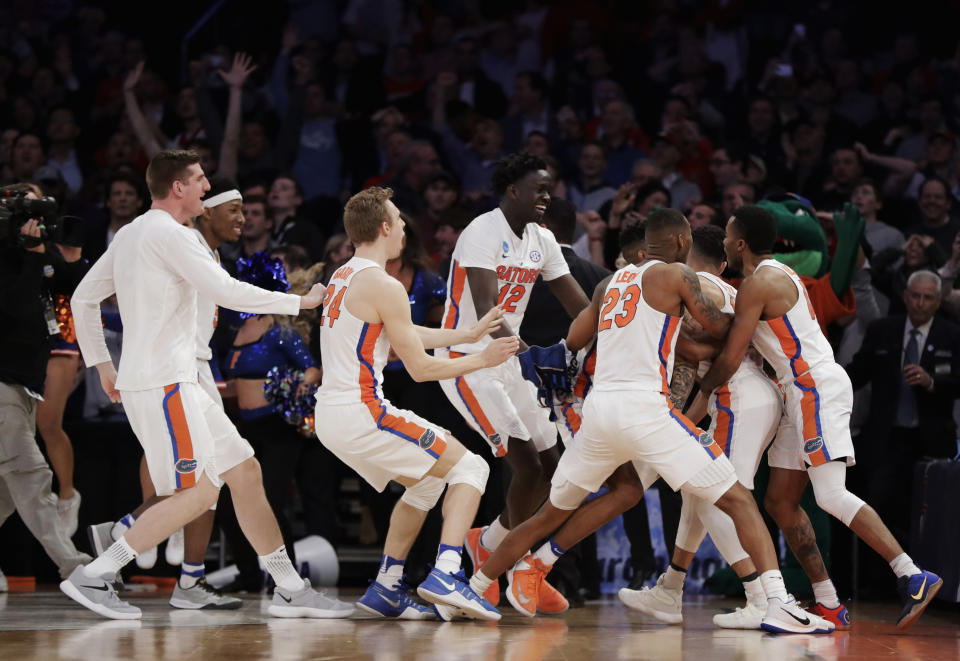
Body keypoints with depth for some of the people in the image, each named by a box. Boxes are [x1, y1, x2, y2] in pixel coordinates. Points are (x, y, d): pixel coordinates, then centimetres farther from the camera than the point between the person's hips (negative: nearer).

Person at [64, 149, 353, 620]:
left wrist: (102, 364, 23)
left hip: (177, 384, 10)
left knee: (245, 471, 9)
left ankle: (290, 590, 10)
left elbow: (83, 299, 21)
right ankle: (91, 577, -9)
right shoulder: (168, 233, -12)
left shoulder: (129, 235, 17)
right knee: (198, 493, -11)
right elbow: (226, 291, -18)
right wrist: (300, 302, -8)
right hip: (161, 384, -10)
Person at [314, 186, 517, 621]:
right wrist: (482, 360, 3)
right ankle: (445, 576, -15)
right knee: (469, 467, 0)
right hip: (362, 411, -9)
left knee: (427, 480, 26)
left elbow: (405, 335, 25)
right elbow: (420, 368, -10)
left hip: (329, 417, 9)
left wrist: (468, 334, 27)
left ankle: (386, 589, 22)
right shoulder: (384, 287, -13)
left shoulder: (341, 279, 16)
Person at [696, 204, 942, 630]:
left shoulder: (758, 284, -11)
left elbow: (730, 360, -9)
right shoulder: (779, 275, 21)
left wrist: (698, 394, 7)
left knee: (832, 496, -18)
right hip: (804, 394, 10)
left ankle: (914, 578, -23)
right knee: (780, 501, 8)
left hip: (817, 390, -10)